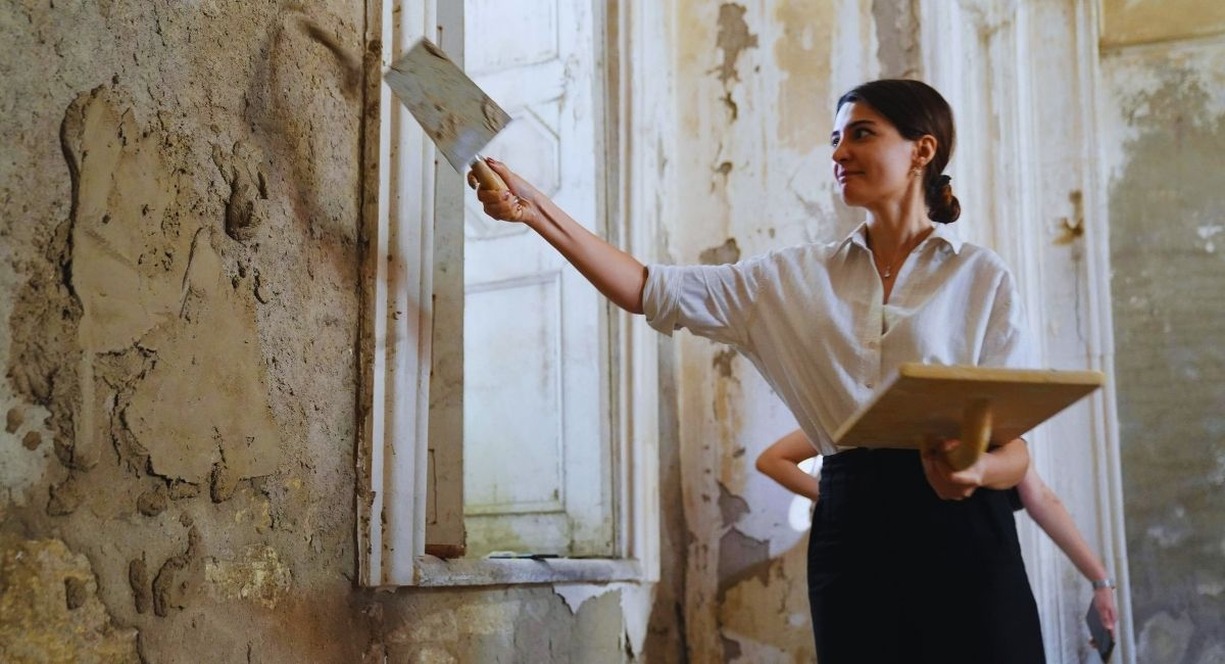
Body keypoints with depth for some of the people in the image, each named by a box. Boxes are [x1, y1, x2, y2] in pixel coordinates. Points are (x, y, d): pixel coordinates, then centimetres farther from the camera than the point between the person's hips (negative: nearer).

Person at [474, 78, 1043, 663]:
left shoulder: (981, 278, 3)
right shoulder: (798, 280, 10)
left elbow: (1015, 446, 0)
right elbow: (654, 291, 3)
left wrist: (978, 471, -23)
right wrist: (537, 211, -5)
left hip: (958, 531, -2)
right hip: (850, 530, 3)